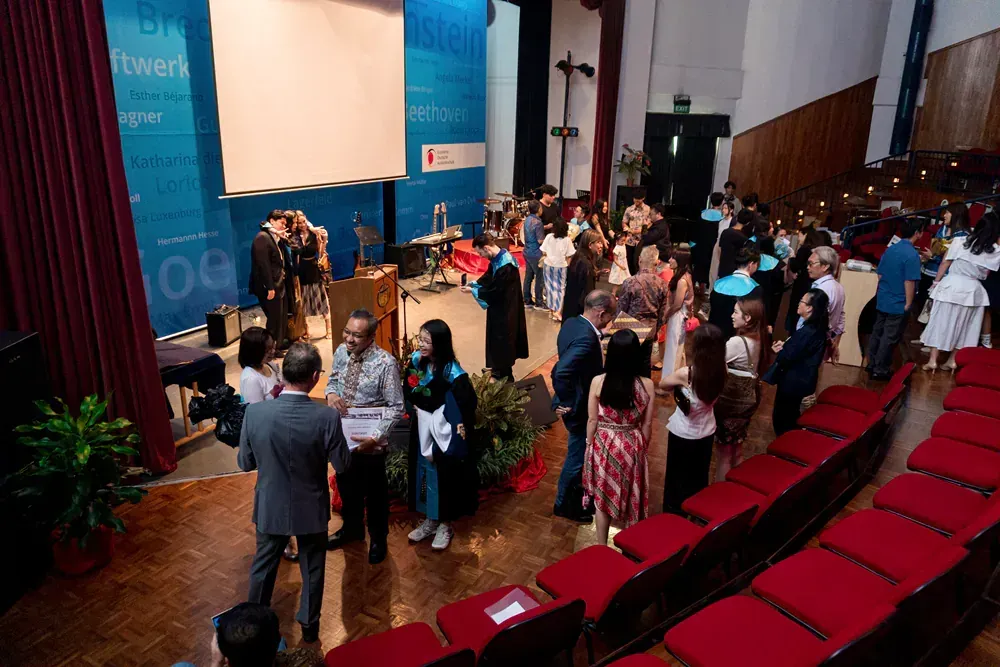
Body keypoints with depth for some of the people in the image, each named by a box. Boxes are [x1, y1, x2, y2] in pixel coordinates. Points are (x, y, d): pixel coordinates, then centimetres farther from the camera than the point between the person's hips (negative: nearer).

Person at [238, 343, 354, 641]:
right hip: (310, 508, -1)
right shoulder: (327, 417, -26)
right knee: (311, 568, 22)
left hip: (270, 507, 2)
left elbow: (245, 463, -6)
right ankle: (309, 626, 41)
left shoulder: (254, 412, -20)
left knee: (263, 565, 25)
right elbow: (342, 465, -12)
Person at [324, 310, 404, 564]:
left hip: (370, 440, -5)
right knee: (346, 485, 24)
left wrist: (375, 437, -29)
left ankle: (378, 538, 40)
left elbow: (396, 407, -21)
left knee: (375, 490, 15)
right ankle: (352, 528, 51)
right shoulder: (341, 352, -7)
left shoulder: (385, 363, -25)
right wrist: (331, 393, -13)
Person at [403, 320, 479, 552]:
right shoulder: (416, 362, -6)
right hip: (422, 431, 5)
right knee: (424, 473, 17)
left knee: (445, 477, 8)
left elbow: (467, 405, -18)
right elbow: (408, 394, 6)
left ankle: (445, 524, 27)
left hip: (445, 434, -5)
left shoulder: (453, 373, -22)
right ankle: (430, 520, 35)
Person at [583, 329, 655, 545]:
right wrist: (643, 448, 12)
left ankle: (602, 546, 32)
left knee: (603, 497, 17)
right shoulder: (646, 384, -14)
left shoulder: (598, 382, -16)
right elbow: (647, 424, -5)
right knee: (631, 497, 19)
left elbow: (592, 420, -8)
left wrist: (590, 446, 8)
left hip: (604, 445, -1)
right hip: (632, 447, 1)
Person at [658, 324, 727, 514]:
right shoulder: (721, 372, -15)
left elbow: (662, 384, -10)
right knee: (699, 478, 25)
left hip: (683, 434, -5)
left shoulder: (686, 374, -29)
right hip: (707, 432, 5)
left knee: (677, 479, 17)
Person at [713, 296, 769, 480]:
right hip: (748, 397, 8)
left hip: (732, 400, -8)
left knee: (723, 451, 7)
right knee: (736, 448, 23)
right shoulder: (759, 339, 2)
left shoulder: (737, 342, -25)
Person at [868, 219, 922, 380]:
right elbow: (909, 282, -20)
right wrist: (908, 303, -13)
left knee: (877, 333, 14)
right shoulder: (912, 254, -17)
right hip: (898, 304, -7)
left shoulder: (890, 249, 4)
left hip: (882, 300, 7)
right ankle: (880, 370, 7)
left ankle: (872, 364, 24)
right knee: (889, 338, 1)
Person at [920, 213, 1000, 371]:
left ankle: (933, 360, 7)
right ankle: (952, 360, 20)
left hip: (952, 285, -1)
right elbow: (987, 273, 3)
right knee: (962, 325, 14)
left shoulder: (960, 241, -5)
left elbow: (945, 264, -2)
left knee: (941, 322, 5)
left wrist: (936, 282, 7)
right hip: (973, 290, 1)